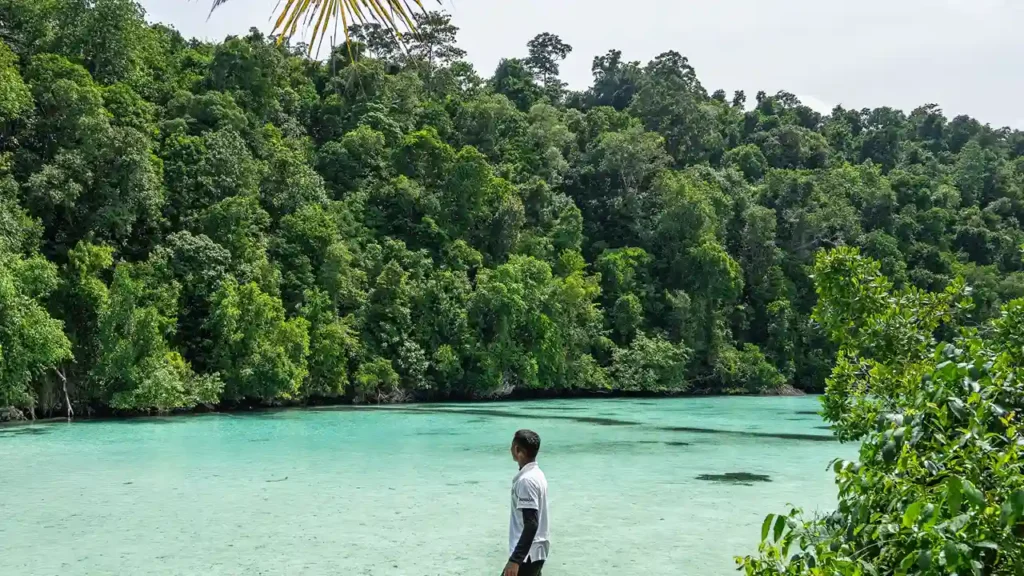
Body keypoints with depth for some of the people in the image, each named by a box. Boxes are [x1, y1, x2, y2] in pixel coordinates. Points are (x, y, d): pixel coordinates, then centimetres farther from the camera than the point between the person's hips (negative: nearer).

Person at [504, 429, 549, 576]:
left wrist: (515, 560, -28)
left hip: (527, 555, -10)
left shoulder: (526, 480, -20)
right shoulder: (537, 474, 11)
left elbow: (531, 524, -26)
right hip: (536, 552, 10)